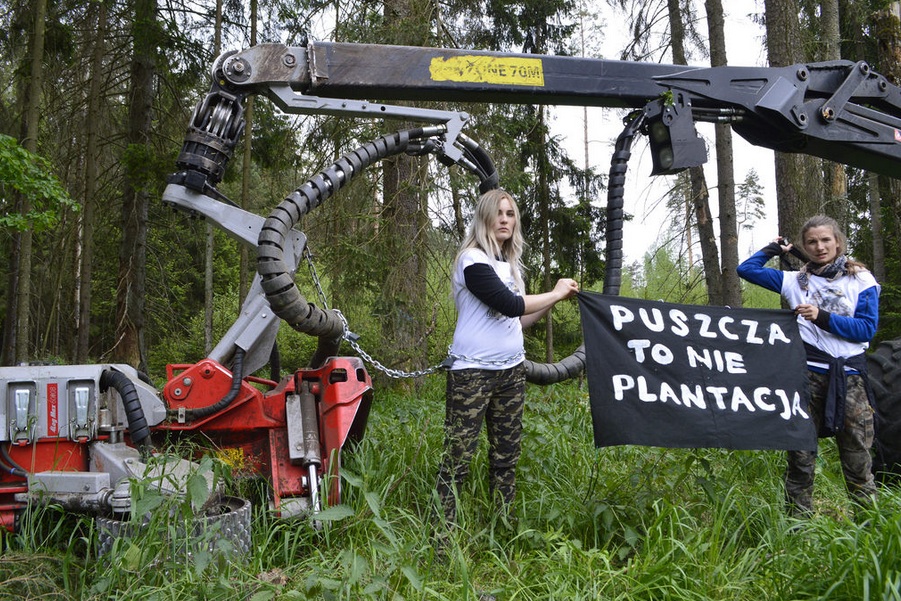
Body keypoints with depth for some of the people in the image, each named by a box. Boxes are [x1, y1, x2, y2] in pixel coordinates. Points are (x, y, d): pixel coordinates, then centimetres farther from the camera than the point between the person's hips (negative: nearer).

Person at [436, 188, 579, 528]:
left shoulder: (509, 265, 14)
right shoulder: (473, 259, -9)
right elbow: (511, 305, -18)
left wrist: (554, 301, 8)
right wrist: (555, 293, -5)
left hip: (511, 370, 8)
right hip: (473, 372, -8)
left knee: (506, 456, 10)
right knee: (458, 458, -7)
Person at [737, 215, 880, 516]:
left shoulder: (861, 280, 7)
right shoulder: (795, 281, 12)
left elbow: (867, 329, -3)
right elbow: (746, 268, 14)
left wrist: (823, 317, -12)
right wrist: (773, 249, 18)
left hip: (849, 374, -1)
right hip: (807, 373, 1)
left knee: (857, 452, 2)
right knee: (801, 449, 2)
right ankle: (799, 516, 9)